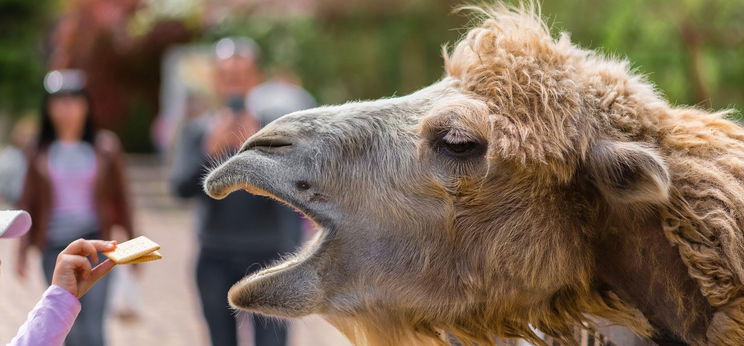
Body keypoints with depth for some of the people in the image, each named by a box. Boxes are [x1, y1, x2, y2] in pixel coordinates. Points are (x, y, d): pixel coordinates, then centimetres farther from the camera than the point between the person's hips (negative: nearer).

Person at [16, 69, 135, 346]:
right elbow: (28, 204, 9)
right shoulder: (41, 153, 5)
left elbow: (120, 197, 6)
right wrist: (23, 251, 5)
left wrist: (131, 241, 7)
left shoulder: (105, 147, 2)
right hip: (54, 247, 2)